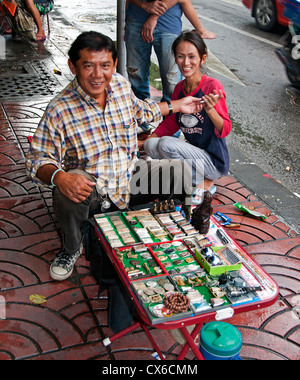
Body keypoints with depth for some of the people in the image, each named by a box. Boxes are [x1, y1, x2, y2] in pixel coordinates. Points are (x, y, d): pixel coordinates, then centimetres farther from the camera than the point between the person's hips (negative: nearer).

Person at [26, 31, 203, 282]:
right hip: (90, 189, -4)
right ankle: (72, 249, -4)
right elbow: (39, 158, -16)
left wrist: (177, 106, 23)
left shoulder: (121, 85, -3)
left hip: (130, 179, 5)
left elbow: (139, 110, 21)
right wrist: (59, 177, -38)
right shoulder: (59, 110, -19)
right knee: (68, 192, -38)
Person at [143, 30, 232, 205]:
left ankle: (203, 183, -6)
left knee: (166, 144, -25)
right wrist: (148, 137, 2)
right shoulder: (179, 88, 3)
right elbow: (171, 123, 14)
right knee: (150, 145, -11)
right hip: (193, 152, 7)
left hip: (214, 161, -7)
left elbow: (225, 130, -18)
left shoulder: (212, 86, -17)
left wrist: (210, 110, -36)